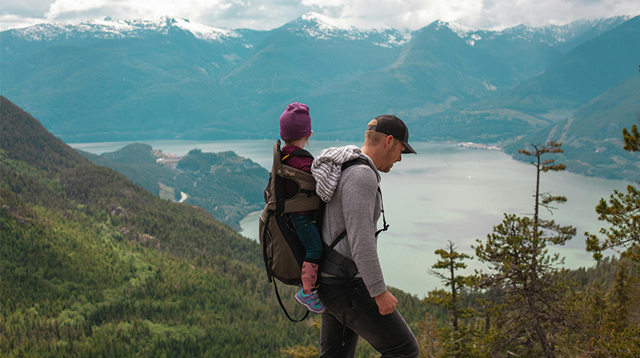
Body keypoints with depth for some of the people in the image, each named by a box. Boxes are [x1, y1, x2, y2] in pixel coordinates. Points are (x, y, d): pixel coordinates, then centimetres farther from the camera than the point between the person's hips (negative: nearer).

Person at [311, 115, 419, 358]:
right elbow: (360, 240, -26)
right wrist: (380, 292, -20)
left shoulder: (342, 171, 13)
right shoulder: (361, 176, -21)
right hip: (350, 289, -10)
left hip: (331, 282, 10)